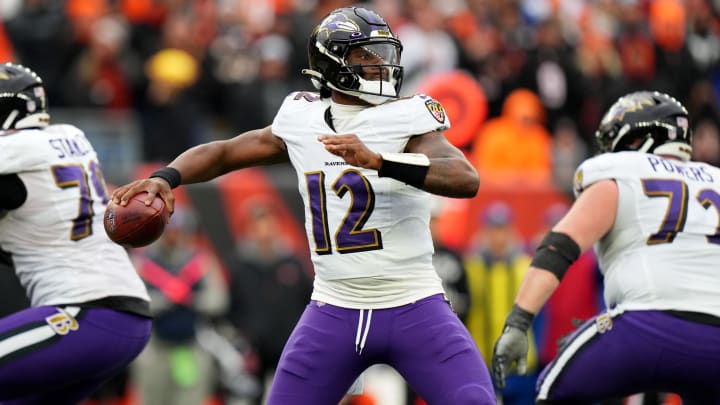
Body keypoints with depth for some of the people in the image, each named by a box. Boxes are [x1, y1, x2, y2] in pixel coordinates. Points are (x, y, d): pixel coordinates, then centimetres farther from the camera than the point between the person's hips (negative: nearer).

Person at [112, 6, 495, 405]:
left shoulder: (406, 118, -8)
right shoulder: (301, 120, 4)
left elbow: (466, 179, -25)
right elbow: (221, 153, 15)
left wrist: (377, 161, -36)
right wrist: (166, 177, -4)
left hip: (412, 308, -3)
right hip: (335, 310, 3)